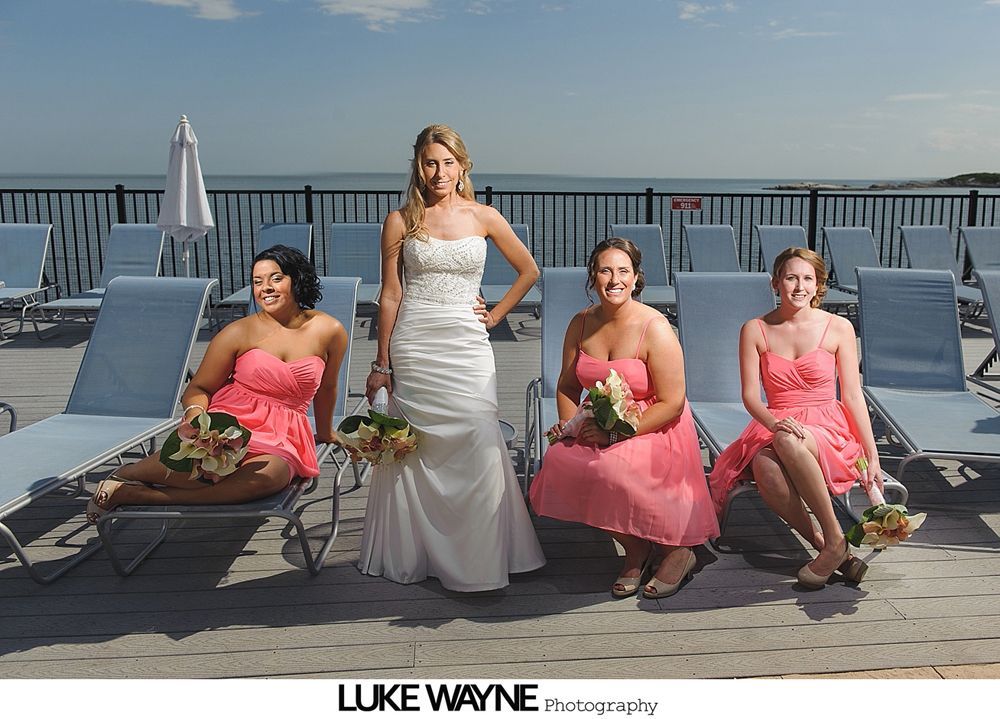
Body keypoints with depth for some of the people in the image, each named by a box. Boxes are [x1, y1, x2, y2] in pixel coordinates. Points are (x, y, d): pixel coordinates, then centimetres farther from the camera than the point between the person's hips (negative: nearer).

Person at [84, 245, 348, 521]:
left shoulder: (329, 331, 5)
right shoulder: (240, 332, 3)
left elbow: (326, 387, 21)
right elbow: (197, 389, 7)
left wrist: (325, 432, 34)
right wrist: (196, 415, -16)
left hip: (280, 438, 2)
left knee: (270, 476, -38)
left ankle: (135, 494, -28)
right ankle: (125, 474, -9)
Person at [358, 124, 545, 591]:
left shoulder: (483, 217, 5)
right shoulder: (400, 221, 3)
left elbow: (528, 271, 15)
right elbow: (390, 295, 3)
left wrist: (496, 314, 6)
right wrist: (382, 363, 2)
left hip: (467, 345, 1)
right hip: (414, 346, 0)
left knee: (478, 448, -6)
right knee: (413, 449, 4)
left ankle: (478, 557, 10)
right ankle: (416, 554, 21)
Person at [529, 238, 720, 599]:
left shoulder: (655, 329, -15)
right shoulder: (581, 324, 3)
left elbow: (671, 404, -16)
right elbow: (567, 386, 13)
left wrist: (615, 433, -21)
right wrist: (571, 426, -7)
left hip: (656, 429, -6)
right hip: (602, 424, 6)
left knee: (609, 470, -32)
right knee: (559, 460, -22)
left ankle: (677, 550, -4)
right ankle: (636, 549, -1)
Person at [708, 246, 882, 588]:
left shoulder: (838, 328, 1)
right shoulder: (755, 330, 3)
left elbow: (853, 396, 2)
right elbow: (750, 394, -1)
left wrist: (872, 457, -2)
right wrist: (774, 422, -23)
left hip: (828, 431, -1)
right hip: (773, 427, 1)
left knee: (787, 441, -38)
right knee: (764, 468, -36)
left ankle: (835, 540, -22)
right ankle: (824, 546, -21)